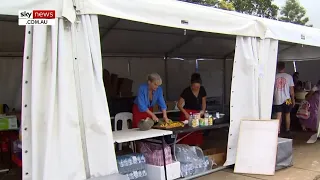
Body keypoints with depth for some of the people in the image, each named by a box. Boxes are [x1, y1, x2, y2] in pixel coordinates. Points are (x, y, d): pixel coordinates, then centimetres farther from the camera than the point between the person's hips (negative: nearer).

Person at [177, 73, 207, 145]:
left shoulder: (202, 90, -2)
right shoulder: (186, 91, -14)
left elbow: (204, 102, 8)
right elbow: (179, 105, -12)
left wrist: (203, 110, -11)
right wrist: (185, 113, -26)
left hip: (197, 114, 4)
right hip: (187, 114, -4)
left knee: (197, 132, -3)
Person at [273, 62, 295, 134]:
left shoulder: (274, 77, -2)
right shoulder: (289, 76, -4)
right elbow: (291, 90, -2)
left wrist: (272, 98, 13)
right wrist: (293, 99, 8)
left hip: (277, 99, 0)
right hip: (286, 99, 0)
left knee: (279, 115, 1)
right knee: (287, 115, 15)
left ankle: (278, 130, -5)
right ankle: (287, 129, 28)